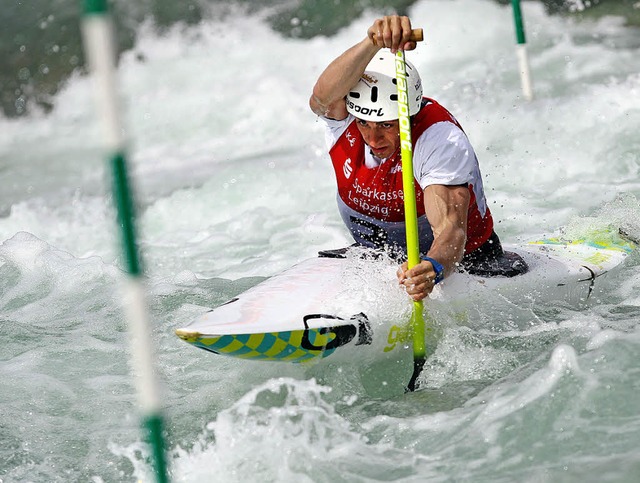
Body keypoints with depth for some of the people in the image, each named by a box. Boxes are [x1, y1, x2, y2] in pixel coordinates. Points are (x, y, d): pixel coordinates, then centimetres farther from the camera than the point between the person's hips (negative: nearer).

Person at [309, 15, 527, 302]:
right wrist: (373, 43, -61)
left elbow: (451, 228, -42)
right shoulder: (342, 117, -19)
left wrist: (433, 269, -65)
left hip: (460, 260, -4)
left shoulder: (441, 141, -31)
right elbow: (323, 96, -44)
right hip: (377, 257, 5)